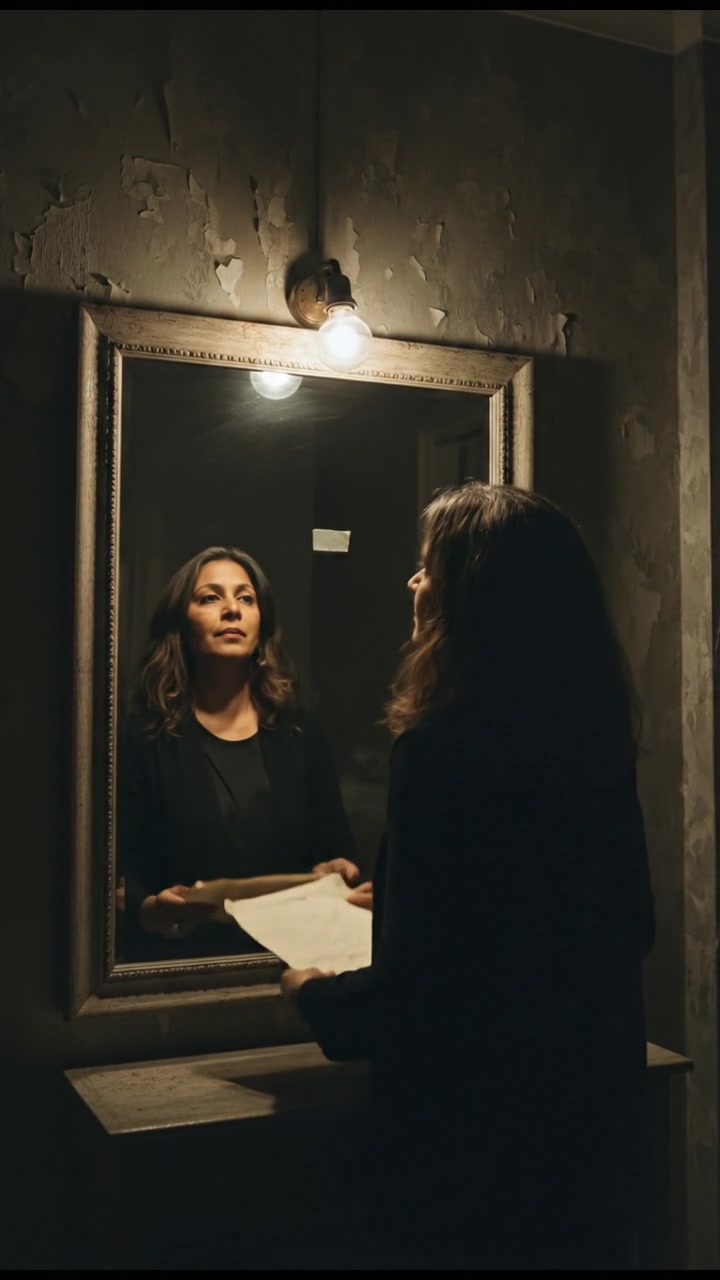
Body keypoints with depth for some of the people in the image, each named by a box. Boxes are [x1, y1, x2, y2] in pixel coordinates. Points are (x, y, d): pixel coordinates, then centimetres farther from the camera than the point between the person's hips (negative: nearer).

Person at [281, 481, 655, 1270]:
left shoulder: (443, 746, -23)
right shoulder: (591, 739, -2)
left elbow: (413, 990, -22)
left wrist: (314, 994, -1)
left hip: (473, 1127, -6)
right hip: (590, 1112, 6)